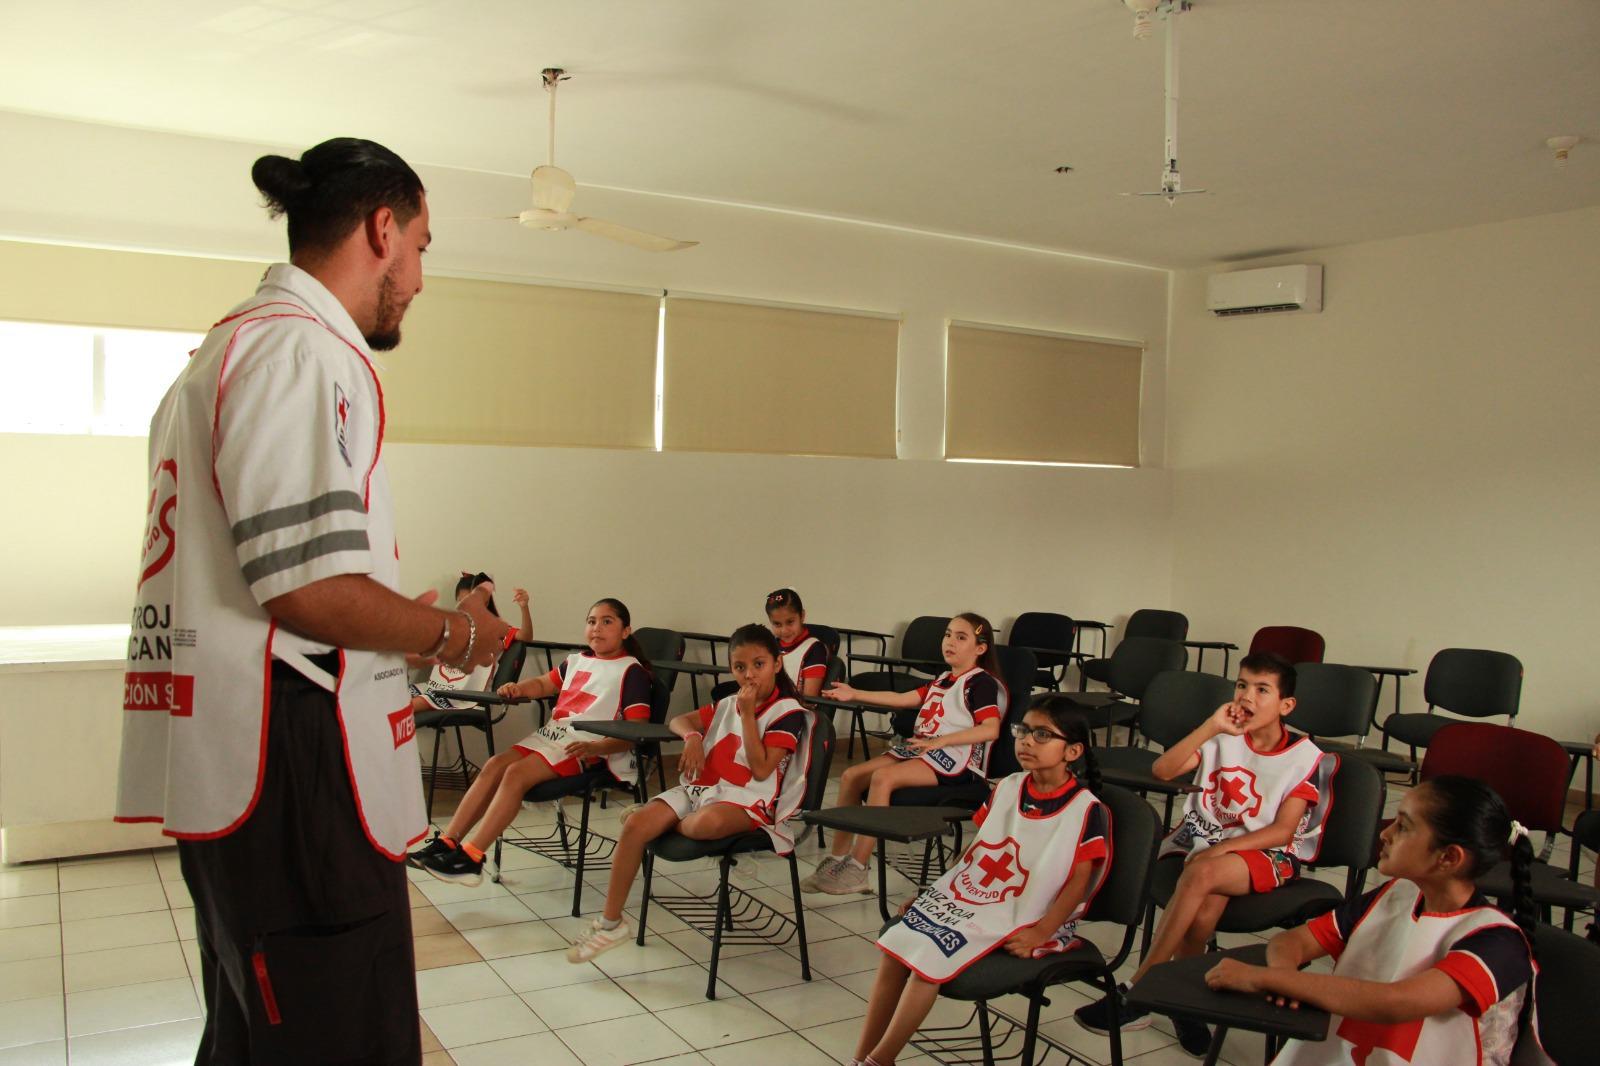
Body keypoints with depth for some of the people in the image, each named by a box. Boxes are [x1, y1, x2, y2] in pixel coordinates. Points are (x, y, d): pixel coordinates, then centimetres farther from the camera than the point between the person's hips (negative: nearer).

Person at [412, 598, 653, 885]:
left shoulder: (632, 671, -4)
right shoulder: (577, 660, 19)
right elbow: (544, 684, 34)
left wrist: (596, 748, -27)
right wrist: (518, 688, 10)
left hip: (586, 746, -8)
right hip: (551, 732, 8)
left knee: (517, 773, -25)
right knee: (495, 764, -12)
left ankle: (471, 858, -26)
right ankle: (446, 843, -12)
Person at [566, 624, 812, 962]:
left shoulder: (788, 712, -3)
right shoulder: (728, 704, 18)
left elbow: (760, 769, -13)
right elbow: (678, 720, 24)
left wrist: (748, 714, -14)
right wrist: (692, 737, 1)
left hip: (748, 800, -6)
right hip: (702, 788, 6)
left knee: (707, 822, -42)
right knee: (635, 824, -19)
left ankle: (667, 823, -4)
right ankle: (610, 922, -8)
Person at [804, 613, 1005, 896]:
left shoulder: (981, 682, -5)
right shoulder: (945, 679, 22)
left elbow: (991, 729, -19)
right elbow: (903, 699, 25)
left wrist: (938, 742, -26)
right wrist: (854, 694, 21)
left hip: (954, 759, -9)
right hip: (920, 749, 9)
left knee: (882, 777, -30)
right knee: (851, 775, -6)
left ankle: (857, 869, -26)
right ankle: (837, 859, -2)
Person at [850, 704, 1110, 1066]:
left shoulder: (1086, 810, -8)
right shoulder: (1007, 788, 10)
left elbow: (1079, 881, -10)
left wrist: (1040, 933, -19)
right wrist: (930, 892, 11)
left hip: (1018, 919, -6)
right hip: (964, 895, 6)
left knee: (930, 956, -25)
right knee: (895, 945, -15)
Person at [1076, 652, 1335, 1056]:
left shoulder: (1305, 757, -3)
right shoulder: (1222, 737, 3)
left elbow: (1283, 830, -9)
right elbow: (1162, 770, -11)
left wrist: (1224, 847, -22)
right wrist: (1211, 726, -18)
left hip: (1264, 853, -2)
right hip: (1203, 836, 2)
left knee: (1202, 874, -34)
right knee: (1206, 906, -33)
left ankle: (1136, 989, -25)